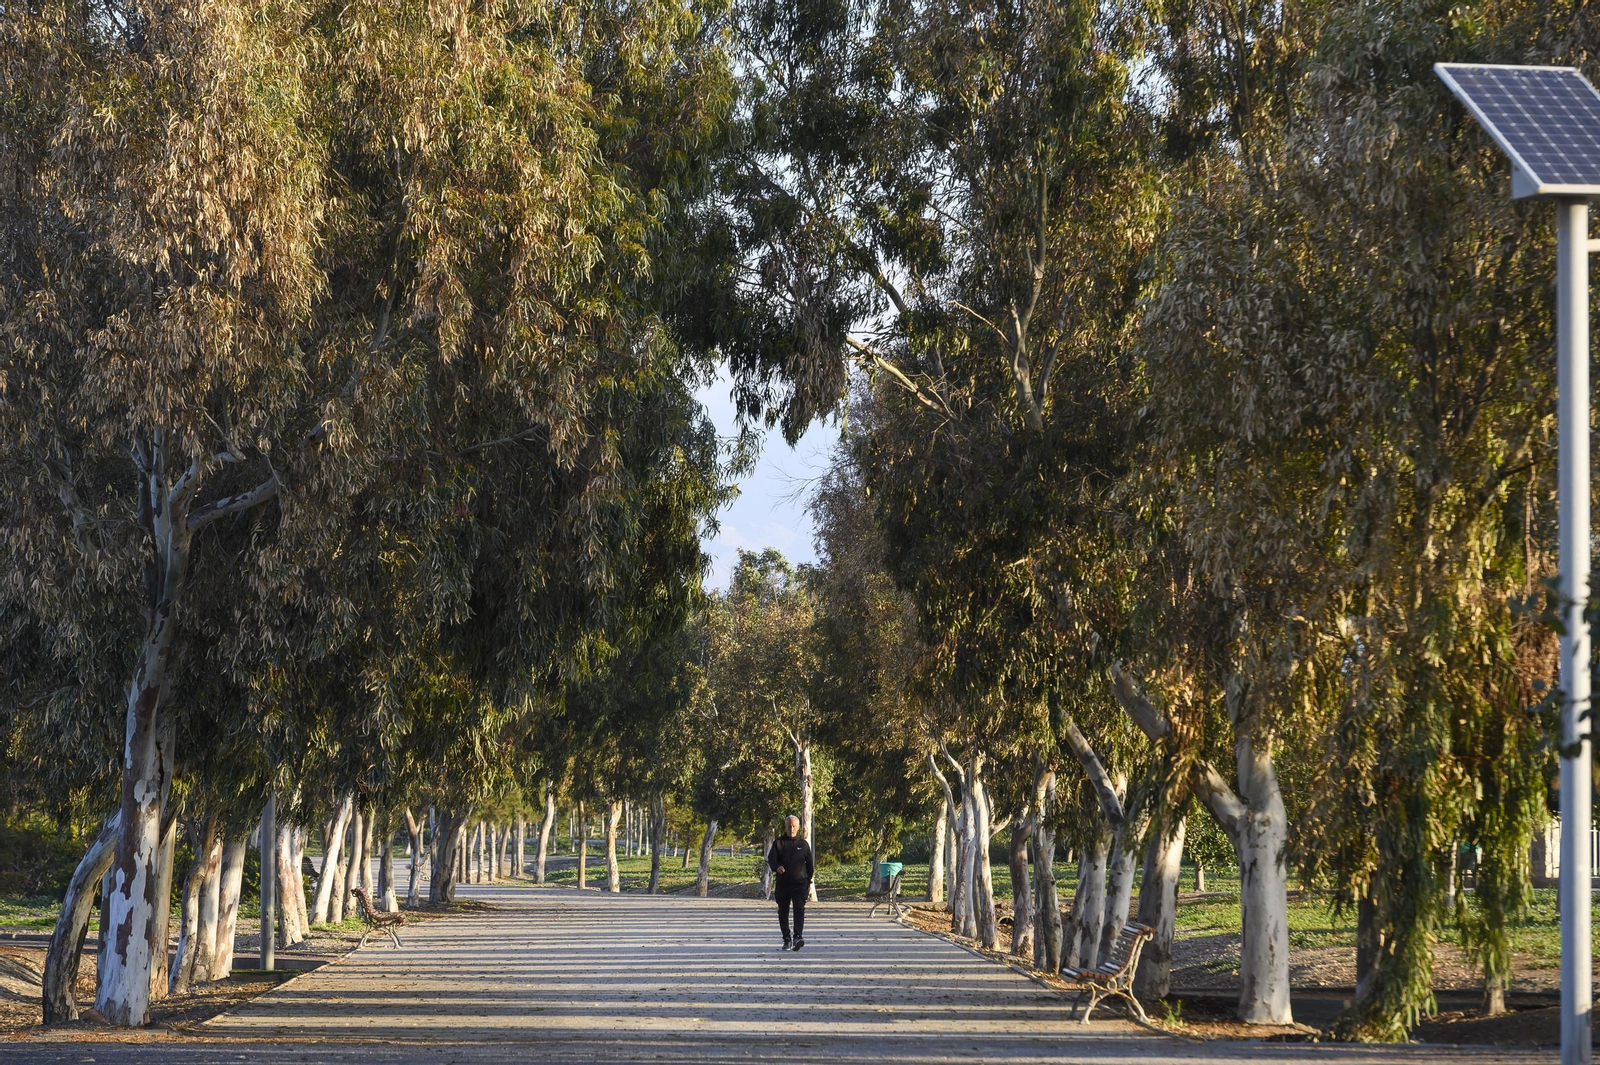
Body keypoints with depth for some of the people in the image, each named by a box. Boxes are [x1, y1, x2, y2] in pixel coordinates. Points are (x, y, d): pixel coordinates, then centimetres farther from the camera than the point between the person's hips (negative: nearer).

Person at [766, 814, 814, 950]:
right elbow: (771, 860, -4)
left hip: (800, 884, -1)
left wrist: (808, 881, 9)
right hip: (782, 884, 1)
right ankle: (787, 939, 17)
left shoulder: (803, 844, 10)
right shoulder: (779, 844, 7)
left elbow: (810, 864, 15)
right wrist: (777, 867, -26)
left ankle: (798, 937, -27)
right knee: (783, 913, 6)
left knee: (799, 911, -16)